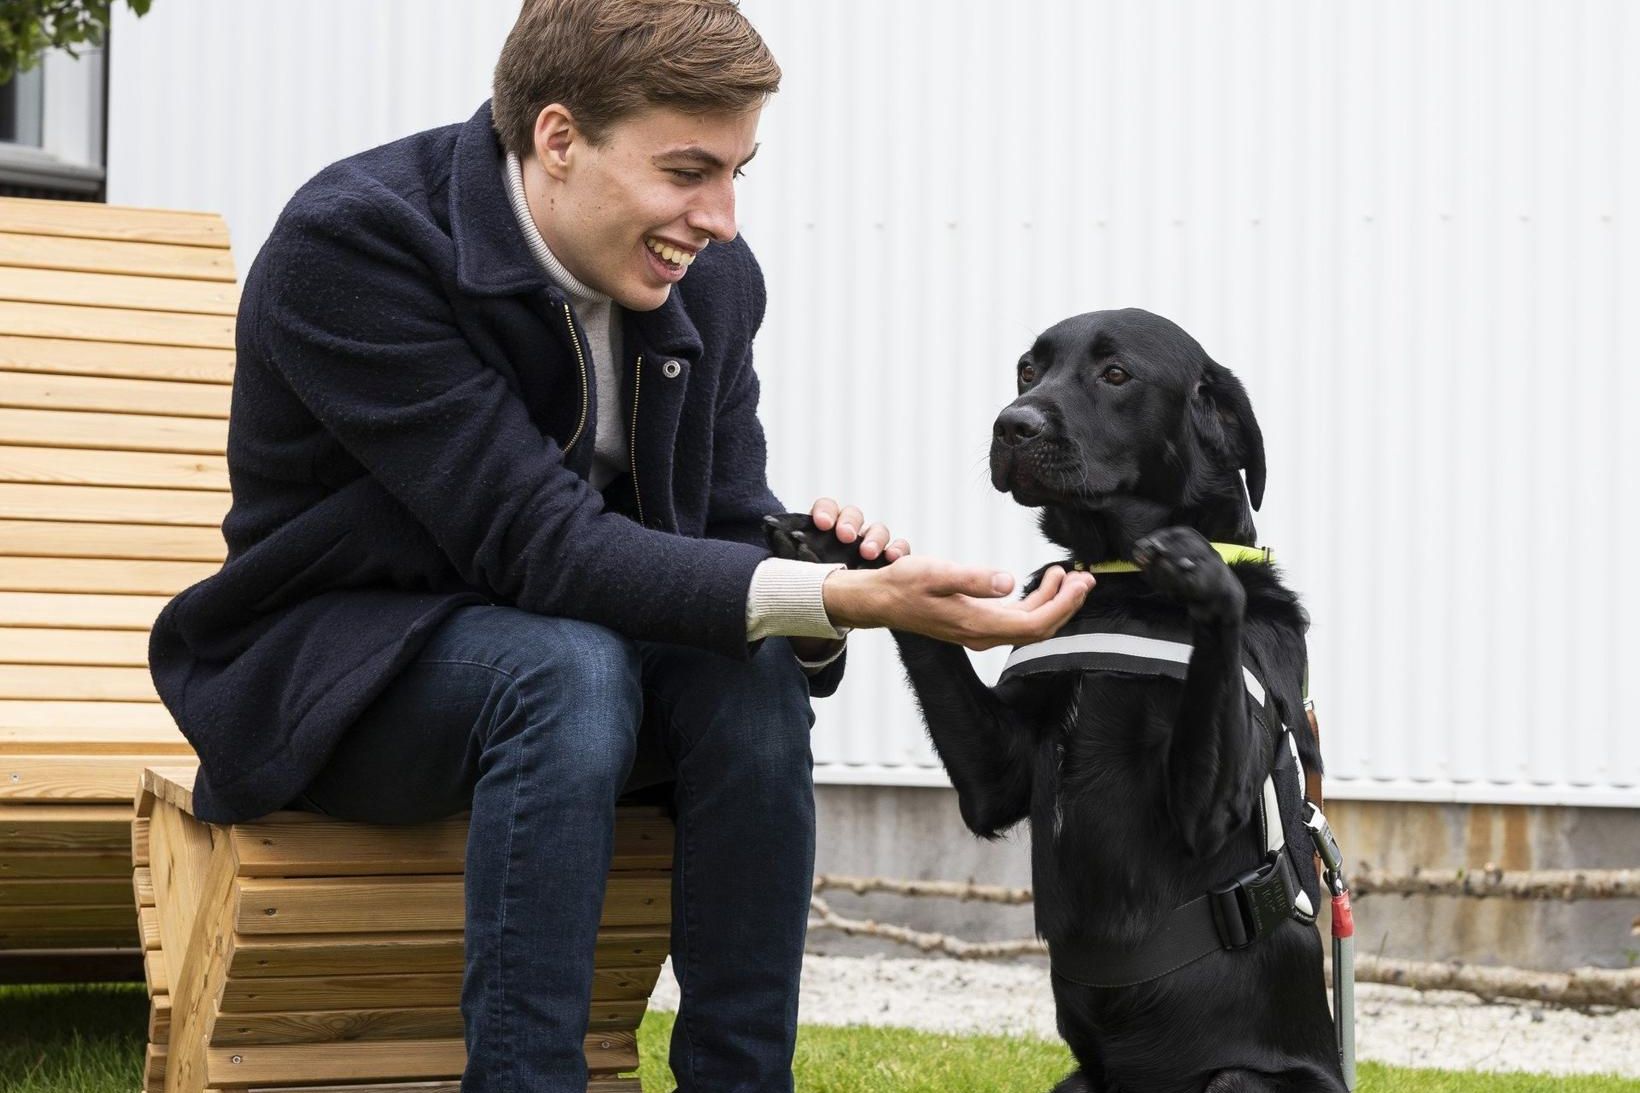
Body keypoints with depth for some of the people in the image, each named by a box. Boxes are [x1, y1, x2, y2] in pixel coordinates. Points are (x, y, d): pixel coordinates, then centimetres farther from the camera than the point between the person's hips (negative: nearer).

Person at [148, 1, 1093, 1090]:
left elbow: (730, 533, 0)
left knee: (757, 670, -24)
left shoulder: (714, 279, -5)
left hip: (556, 649, 5)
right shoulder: (351, 241, -25)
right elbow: (534, 541, -32)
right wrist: (842, 598, -40)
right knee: (569, 666, -34)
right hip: (332, 662, -5)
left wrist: (825, 584, -26)